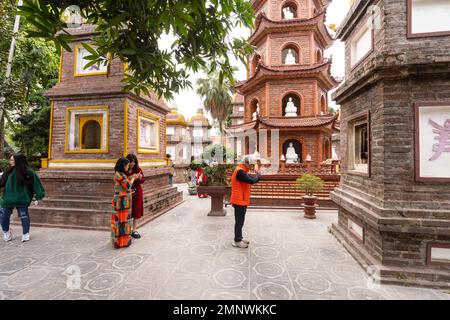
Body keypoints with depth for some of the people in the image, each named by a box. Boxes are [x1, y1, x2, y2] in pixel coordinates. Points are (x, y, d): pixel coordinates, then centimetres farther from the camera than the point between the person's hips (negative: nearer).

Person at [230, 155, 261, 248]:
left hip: (242, 200, 10)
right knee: (239, 221, -1)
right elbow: (251, 181, -27)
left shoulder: (242, 171, 14)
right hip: (240, 201, -10)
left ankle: (239, 238, 30)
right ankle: (237, 241, 11)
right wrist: (258, 176, -10)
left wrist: (257, 176, 0)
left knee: (240, 220, 18)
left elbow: (251, 179, 16)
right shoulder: (240, 171, -20)